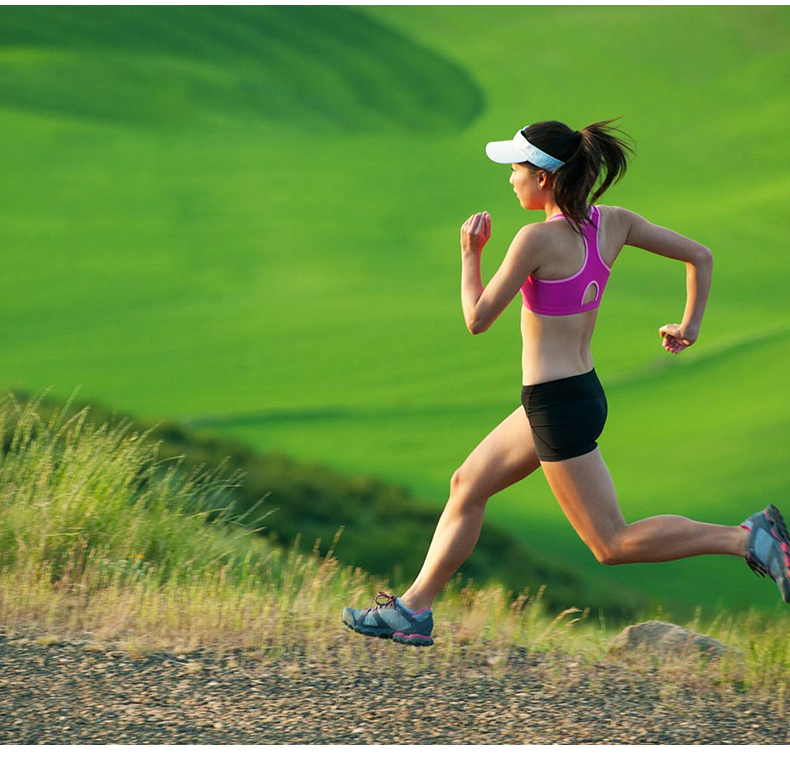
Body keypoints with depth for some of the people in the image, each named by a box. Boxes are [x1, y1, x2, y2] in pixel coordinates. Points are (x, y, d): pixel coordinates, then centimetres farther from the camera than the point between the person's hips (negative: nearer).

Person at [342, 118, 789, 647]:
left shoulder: (538, 239, -20)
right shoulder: (612, 223, 1)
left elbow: (478, 320, -14)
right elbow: (700, 255, 4)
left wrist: (470, 252, -2)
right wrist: (689, 328, 13)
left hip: (558, 406, -9)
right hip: (582, 391, 9)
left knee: (614, 544, -2)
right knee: (467, 486, 19)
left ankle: (746, 538, -8)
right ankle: (414, 609, 25)